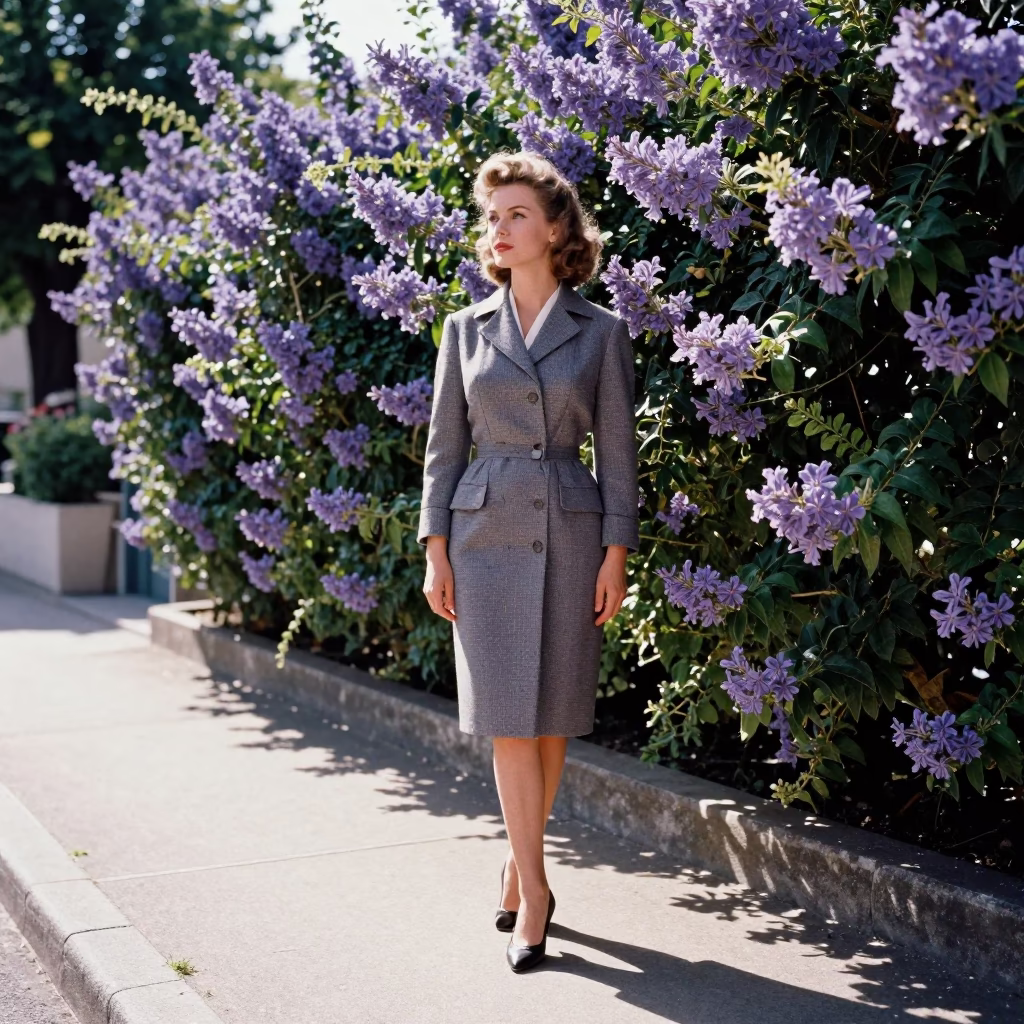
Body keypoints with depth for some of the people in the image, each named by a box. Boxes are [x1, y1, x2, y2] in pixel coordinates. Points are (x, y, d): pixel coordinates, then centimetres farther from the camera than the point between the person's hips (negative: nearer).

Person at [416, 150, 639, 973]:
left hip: (570, 533, -1)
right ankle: (533, 887, 3)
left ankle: (520, 865, 24)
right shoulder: (466, 329, 7)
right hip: (486, 532, 1)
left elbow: (617, 450, 2)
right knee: (507, 716, -3)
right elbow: (445, 446, 7)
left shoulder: (600, 332, 3)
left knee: (553, 715, 5)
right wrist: (436, 551, 1)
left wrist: (616, 553, -5)